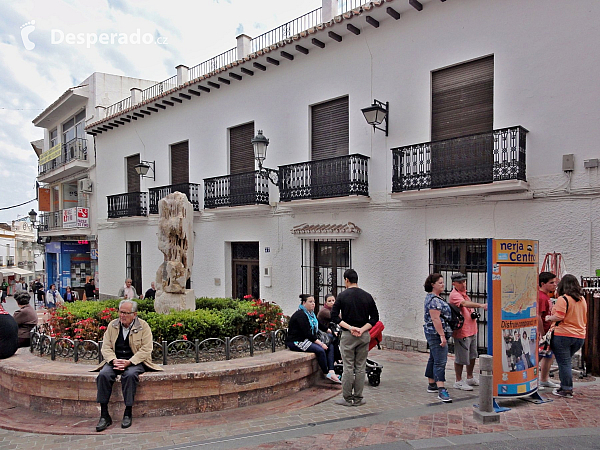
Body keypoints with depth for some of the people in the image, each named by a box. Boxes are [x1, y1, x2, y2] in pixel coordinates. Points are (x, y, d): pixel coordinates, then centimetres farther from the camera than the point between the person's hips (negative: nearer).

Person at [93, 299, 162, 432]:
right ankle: (104, 416, -19)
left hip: (135, 361, -3)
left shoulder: (143, 326, -1)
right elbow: (106, 347, 5)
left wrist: (128, 362, -20)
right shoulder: (112, 325, 10)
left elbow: (145, 350, -8)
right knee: (103, 375, -26)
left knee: (130, 375, -34)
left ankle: (128, 413, -22)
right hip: (114, 360, 4)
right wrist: (114, 360, -15)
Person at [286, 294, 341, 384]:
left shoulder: (310, 314, 14)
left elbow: (314, 332, 14)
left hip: (307, 340, 10)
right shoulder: (300, 315, -16)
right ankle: (326, 374, -15)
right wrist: (320, 343, -20)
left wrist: (319, 341, -4)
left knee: (330, 347, -4)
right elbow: (307, 334, -22)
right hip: (296, 341, -10)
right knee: (320, 350, -29)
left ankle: (331, 371, -16)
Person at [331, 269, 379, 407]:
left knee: (348, 368, 3)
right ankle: (358, 398, 13)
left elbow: (334, 316, -11)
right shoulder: (367, 296, 4)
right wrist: (362, 329, -7)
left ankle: (347, 398, 9)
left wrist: (350, 327, -13)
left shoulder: (342, 296, -4)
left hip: (348, 336, -3)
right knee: (361, 368, 8)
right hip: (364, 336, 3)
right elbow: (375, 318, 1)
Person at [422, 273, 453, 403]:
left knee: (433, 359, 16)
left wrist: (442, 334, 23)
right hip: (436, 334, -11)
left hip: (434, 334, 11)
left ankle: (432, 385, 24)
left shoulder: (435, 298, 16)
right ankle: (441, 390, -13)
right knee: (440, 361, -12)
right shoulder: (433, 300, -18)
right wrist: (442, 335, -25)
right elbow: (435, 319, -23)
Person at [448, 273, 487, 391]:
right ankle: (458, 381, 12)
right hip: (461, 331, -10)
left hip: (472, 330, 10)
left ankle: (470, 378, 34)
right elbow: (465, 304, -36)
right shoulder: (454, 295, -17)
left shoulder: (464, 293, 14)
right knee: (461, 358, 0)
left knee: (472, 356, 19)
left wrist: (473, 315, 12)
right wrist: (481, 305, -47)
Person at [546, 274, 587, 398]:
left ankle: (567, 390, 3)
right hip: (580, 336, 7)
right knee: (566, 361, 17)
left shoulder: (563, 299, -13)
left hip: (563, 335, -7)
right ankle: (565, 386, 21)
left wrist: (549, 318, -1)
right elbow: (585, 319, 19)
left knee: (564, 362, 0)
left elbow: (559, 317, -20)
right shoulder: (582, 299, 10)